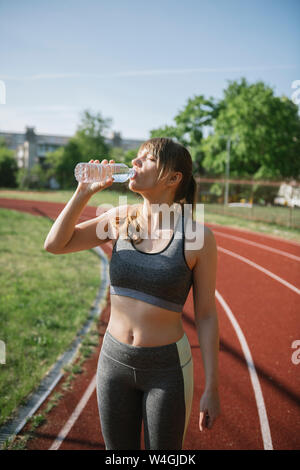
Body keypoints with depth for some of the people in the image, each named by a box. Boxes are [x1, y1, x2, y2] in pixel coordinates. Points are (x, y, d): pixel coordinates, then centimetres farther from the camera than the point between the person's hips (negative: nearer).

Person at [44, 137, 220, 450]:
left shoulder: (198, 236, -15)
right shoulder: (120, 219, -3)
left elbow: (206, 315, -9)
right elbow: (55, 245, -2)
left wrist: (212, 388, -6)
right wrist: (84, 191, -11)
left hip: (167, 368, -4)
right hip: (114, 361, 4)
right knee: (118, 450, 21)